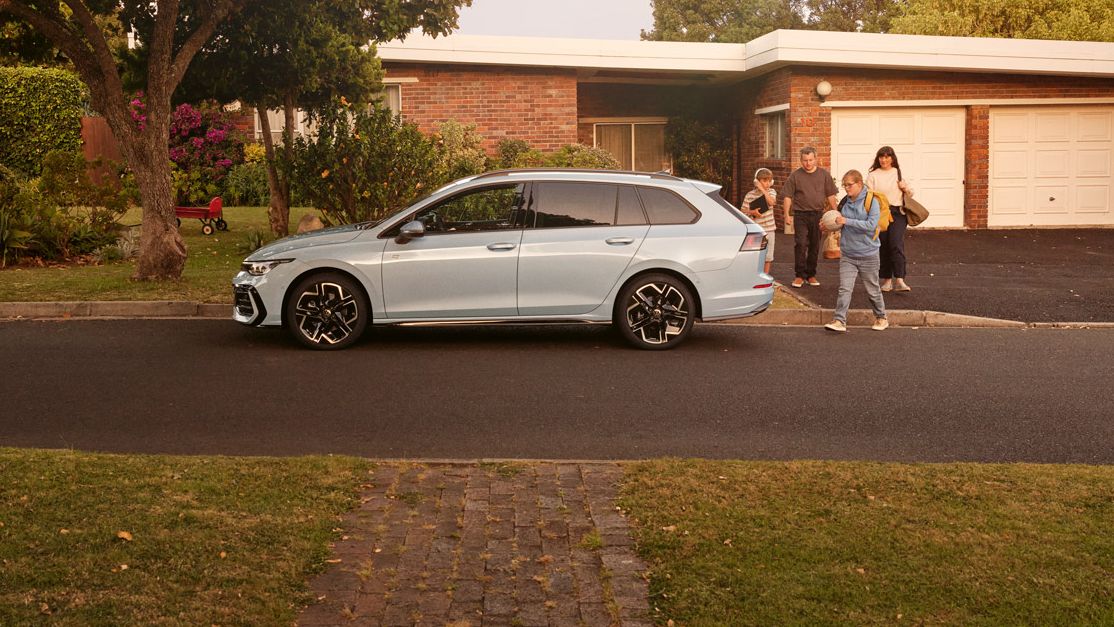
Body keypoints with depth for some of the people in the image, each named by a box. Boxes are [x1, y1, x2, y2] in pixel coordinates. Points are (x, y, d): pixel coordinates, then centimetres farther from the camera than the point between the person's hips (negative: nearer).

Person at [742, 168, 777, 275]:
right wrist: (752, 212, -20)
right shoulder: (750, 195, -4)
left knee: (768, 255, 9)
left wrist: (763, 189, -18)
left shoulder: (771, 192, 4)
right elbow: (744, 211, -1)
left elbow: (771, 202, -18)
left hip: (768, 228, 3)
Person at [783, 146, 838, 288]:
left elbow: (831, 196, 9)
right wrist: (787, 215, -7)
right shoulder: (795, 175, 2)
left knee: (815, 246, 8)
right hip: (800, 214, -2)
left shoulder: (824, 174, 7)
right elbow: (788, 197, 2)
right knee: (800, 244, -10)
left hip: (818, 214, 2)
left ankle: (811, 275, 19)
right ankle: (800, 275, -4)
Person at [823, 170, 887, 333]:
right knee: (844, 289, -7)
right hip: (847, 254, 4)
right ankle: (840, 321, -10)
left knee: (873, 289, 11)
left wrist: (847, 221, -23)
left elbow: (871, 225, -21)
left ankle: (881, 317, 30)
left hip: (867, 255, -4)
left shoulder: (871, 202, -10)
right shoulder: (845, 202, 6)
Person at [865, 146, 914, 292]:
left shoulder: (899, 173, 13)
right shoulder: (873, 175, 7)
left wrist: (906, 188, -1)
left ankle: (899, 280, -20)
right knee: (883, 247, 4)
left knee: (897, 245, -15)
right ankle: (887, 280, 15)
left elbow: (911, 194, 21)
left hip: (897, 213, 0)